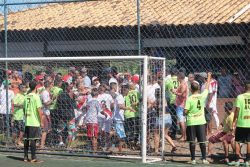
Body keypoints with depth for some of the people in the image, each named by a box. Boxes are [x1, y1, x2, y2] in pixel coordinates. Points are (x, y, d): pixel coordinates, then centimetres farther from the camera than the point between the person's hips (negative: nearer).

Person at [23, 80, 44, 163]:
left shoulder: (26, 97, 9)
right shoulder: (36, 96, -10)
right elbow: (39, 110, -14)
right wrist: (41, 122, -10)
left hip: (27, 122, 7)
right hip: (35, 122, -6)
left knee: (26, 139, 9)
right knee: (33, 139, -6)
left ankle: (25, 157, 13)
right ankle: (33, 158, -6)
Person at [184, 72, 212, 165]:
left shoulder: (189, 99, -11)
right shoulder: (202, 96, -4)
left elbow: (185, 111, -13)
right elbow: (207, 88, 13)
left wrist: (186, 113, 10)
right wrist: (209, 77, 24)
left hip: (191, 122, -2)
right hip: (201, 122, 2)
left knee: (192, 141, 5)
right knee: (202, 141, 7)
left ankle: (193, 159, 5)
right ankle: (204, 159, 8)